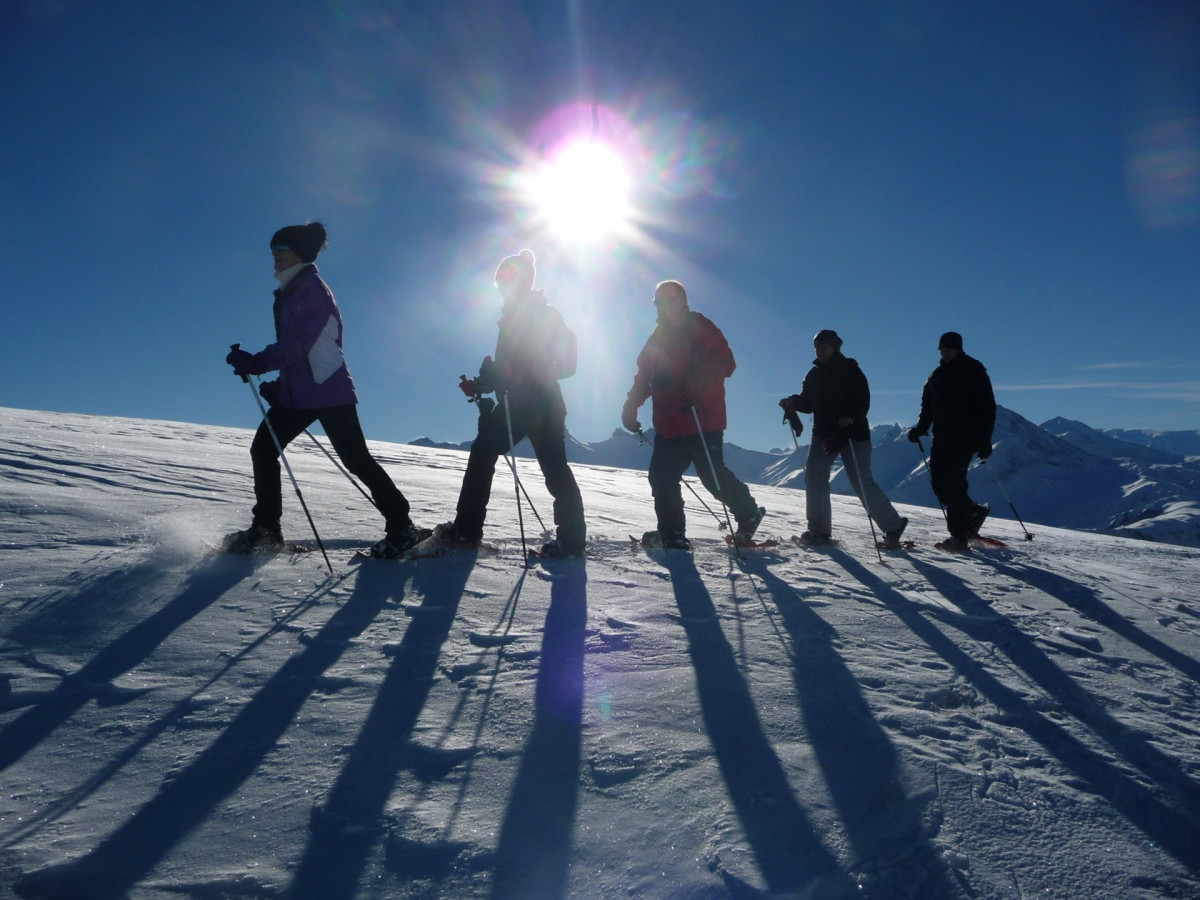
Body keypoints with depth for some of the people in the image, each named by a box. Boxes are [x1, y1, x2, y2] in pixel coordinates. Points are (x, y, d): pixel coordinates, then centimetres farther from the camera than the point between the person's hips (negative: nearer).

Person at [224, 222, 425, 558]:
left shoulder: (313, 291, -11)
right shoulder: (290, 293, 18)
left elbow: (297, 344, -23)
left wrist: (257, 362, -32)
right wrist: (279, 383, 16)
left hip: (328, 391, -9)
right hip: (296, 392, 9)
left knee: (355, 459, -8)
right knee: (262, 449, 6)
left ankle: (401, 527, 0)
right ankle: (265, 529, 15)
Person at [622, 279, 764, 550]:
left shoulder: (697, 326, -1)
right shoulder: (659, 337, 20)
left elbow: (725, 362, -11)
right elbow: (644, 377, 22)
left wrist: (697, 381, -27)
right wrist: (631, 407, 11)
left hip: (702, 420, -7)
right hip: (668, 424, 7)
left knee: (712, 475, -6)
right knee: (661, 476, 1)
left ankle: (749, 514, 17)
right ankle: (672, 535, 9)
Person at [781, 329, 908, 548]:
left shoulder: (850, 370, -7)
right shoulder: (814, 374, 10)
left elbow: (863, 401, -14)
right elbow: (808, 402, 11)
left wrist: (851, 418, -32)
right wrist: (793, 401, -10)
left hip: (853, 433, -6)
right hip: (823, 432, 6)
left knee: (862, 483, -7)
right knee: (814, 477, -5)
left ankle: (893, 526, 9)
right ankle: (819, 530, 3)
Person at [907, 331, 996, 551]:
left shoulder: (974, 371, -2)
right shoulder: (937, 375, 16)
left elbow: (987, 407, -6)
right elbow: (928, 407, 19)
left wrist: (984, 440, -14)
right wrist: (920, 429, 1)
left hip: (965, 437, -6)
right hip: (941, 437, 6)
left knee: (954, 481, -14)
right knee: (939, 482, 1)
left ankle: (959, 535, -10)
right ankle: (974, 512, 24)